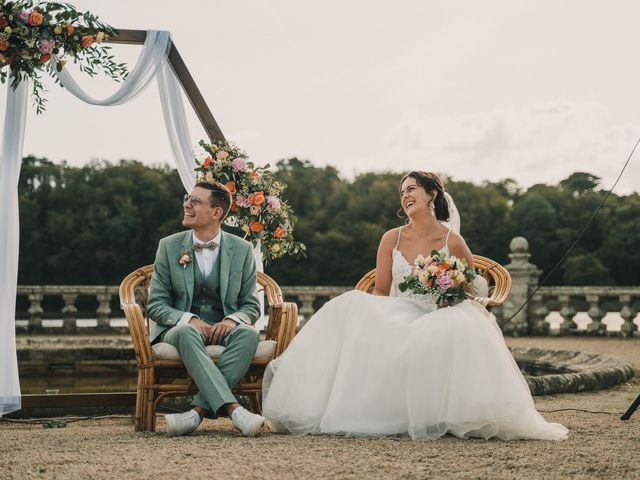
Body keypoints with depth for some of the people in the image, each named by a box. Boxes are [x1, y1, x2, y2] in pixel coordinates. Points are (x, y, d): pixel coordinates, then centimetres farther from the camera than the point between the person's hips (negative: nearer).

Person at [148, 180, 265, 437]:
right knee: (187, 334, -37)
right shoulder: (169, 246, 4)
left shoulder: (241, 249, 5)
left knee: (248, 334, -33)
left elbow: (251, 305, 8)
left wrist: (232, 320, -17)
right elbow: (156, 304, 2)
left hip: (223, 329, 1)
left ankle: (199, 410, -40)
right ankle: (233, 408, -48)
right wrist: (189, 319, -18)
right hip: (181, 328, -1)